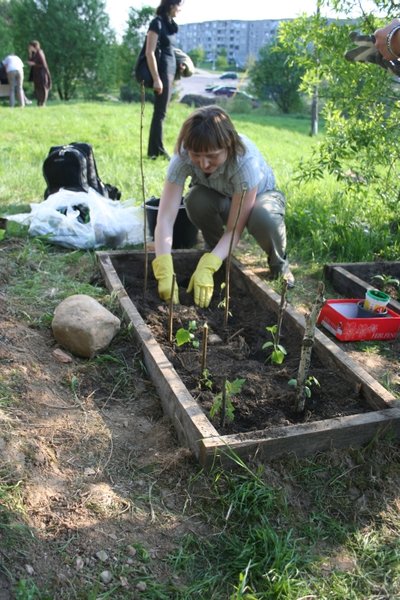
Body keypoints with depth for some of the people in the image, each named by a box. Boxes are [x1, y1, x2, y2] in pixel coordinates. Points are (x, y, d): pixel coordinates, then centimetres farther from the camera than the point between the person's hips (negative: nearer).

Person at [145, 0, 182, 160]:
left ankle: (155, 149, 15)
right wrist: (156, 79, -21)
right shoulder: (157, 23, -11)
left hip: (170, 70, 9)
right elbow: (150, 53, -16)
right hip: (163, 69, -9)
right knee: (160, 112, -6)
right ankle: (157, 151, -1)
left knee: (160, 111, 10)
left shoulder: (169, 23, 14)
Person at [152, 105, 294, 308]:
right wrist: (165, 272, -52)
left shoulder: (246, 159, -38)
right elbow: (165, 218, -38)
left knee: (264, 220, -38)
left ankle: (279, 265, -4)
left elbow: (235, 228, -36)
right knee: (196, 200, -34)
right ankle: (216, 254, -4)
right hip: (221, 200, 2)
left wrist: (207, 268, -51)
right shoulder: (183, 156, -32)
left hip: (259, 195, -2)